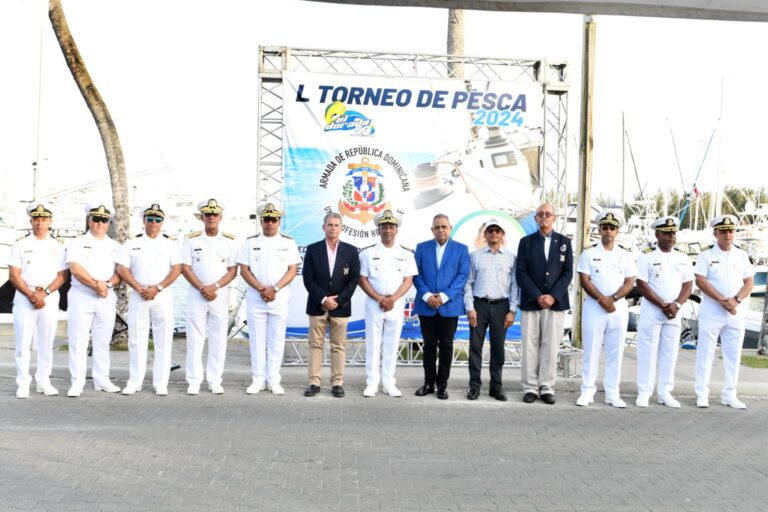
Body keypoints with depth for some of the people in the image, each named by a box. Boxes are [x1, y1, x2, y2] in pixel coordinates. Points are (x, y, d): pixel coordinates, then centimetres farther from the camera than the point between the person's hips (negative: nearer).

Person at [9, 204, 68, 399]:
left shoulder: (58, 247, 9)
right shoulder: (21, 244, 4)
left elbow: (62, 276, 3)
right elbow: (14, 275, -1)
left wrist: (44, 293, -11)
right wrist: (31, 295, -12)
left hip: (50, 298, 2)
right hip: (24, 297, -1)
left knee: (47, 342, 4)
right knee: (23, 342, -3)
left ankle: (43, 382, 12)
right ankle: (23, 384, 2)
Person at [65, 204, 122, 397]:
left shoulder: (115, 246, 13)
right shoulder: (77, 243, 4)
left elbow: (120, 272, 4)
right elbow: (75, 269, -10)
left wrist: (107, 284, -14)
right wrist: (96, 285, -16)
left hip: (107, 298, 3)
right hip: (81, 297, -3)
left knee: (103, 341, 7)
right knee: (78, 341, -4)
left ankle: (102, 379, 14)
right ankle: (77, 382, -1)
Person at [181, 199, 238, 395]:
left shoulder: (229, 241, 4)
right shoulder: (191, 239, 3)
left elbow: (232, 270, 1)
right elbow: (185, 268, -1)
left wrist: (214, 287, -12)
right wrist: (202, 288, -11)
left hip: (220, 294, 1)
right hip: (196, 294, -1)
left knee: (219, 338, 3)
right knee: (195, 337, 1)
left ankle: (215, 380, 10)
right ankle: (194, 381, 6)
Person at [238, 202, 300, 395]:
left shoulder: (288, 243, 5)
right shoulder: (251, 242, 6)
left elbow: (292, 270, -1)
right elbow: (244, 270, 1)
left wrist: (274, 289, -13)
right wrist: (261, 289, -11)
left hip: (280, 299, 0)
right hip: (255, 298, 1)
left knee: (277, 339, 3)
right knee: (257, 339, 4)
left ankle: (273, 380, 11)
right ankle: (258, 379, 12)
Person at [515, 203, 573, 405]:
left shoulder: (564, 242, 10)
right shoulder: (526, 242, 8)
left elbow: (568, 273, 3)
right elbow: (521, 273, 0)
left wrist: (553, 296, -10)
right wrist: (537, 296, -11)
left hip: (556, 303, 1)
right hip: (530, 303, 0)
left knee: (551, 347, 1)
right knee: (530, 347, 0)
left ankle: (547, 388, 7)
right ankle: (530, 388, 6)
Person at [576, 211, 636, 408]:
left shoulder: (626, 255, 8)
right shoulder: (589, 253, 3)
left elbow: (630, 282, 1)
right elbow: (584, 280, -4)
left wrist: (612, 298, -13)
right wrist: (601, 299, -15)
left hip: (619, 308, 2)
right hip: (594, 307, -2)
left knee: (615, 352, 5)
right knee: (591, 350, 1)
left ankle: (612, 394, 12)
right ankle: (587, 391, 7)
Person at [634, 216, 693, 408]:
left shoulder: (683, 258, 10)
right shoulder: (646, 256, -3)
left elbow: (688, 285, 6)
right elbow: (642, 285, -9)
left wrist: (676, 305, -10)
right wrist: (663, 305, -13)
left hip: (674, 313, 4)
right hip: (651, 312, -4)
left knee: (670, 352, 7)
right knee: (647, 352, -1)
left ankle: (665, 392, 16)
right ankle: (644, 392, 5)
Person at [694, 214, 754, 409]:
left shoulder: (742, 255, 9)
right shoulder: (706, 255, -1)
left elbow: (749, 282, 5)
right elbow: (700, 281, -11)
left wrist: (736, 300, -13)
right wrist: (723, 301, -17)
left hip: (736, 312, 4)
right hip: (711, 310, -3)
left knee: (733, 354, 7)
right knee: (705, 352, -1)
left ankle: (729, 395, 16)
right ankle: (702, 394, 6)